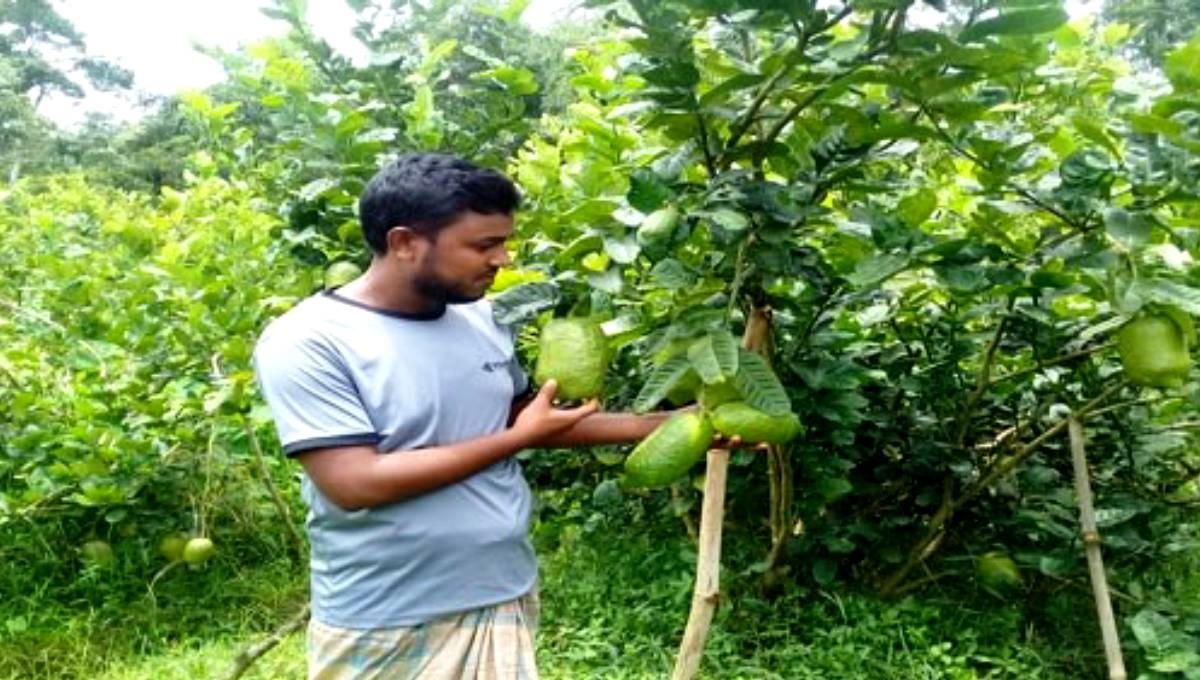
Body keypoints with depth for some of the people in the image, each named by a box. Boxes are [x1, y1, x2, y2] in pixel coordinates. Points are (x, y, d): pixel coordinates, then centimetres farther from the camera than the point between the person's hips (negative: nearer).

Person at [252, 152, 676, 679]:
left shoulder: (481, 319, 2)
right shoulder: (307, 342, -17)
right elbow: (354, 485, -24)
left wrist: (661, 426, 5)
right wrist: (517, 438, -19)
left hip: (506, 597, 6)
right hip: (385, 629, -5)